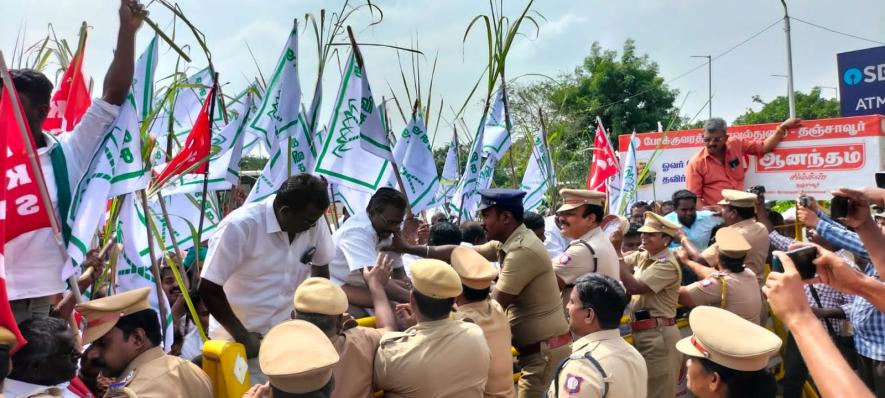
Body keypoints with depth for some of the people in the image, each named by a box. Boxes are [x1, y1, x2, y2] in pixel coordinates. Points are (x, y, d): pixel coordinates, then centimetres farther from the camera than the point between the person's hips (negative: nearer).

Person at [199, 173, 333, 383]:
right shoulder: (240, 226, -23)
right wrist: (243, 336, -15)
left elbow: (320, 268, 6)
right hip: (238, 338, -4)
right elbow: (208, 290, -18)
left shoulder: (315, 222, -10)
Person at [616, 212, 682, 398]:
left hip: (658, 334, -8)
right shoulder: (642, 255, 9)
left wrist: (617, 256, -23)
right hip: (641, 331, 8)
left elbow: (633, 287, -25)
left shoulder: (667, 265, -16)